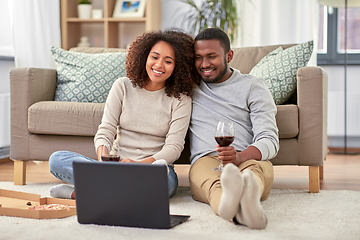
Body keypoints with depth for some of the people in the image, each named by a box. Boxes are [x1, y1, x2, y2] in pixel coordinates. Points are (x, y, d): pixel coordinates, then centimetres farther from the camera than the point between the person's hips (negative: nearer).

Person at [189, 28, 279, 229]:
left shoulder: (253, 86, 13)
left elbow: (270, 141, 1)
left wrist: (239, 157, -22)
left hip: (248, 160, 0)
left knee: (260, 168, -39)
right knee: (214, 182, -39)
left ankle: (249, 196, -76)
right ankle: (236, 210, -76)